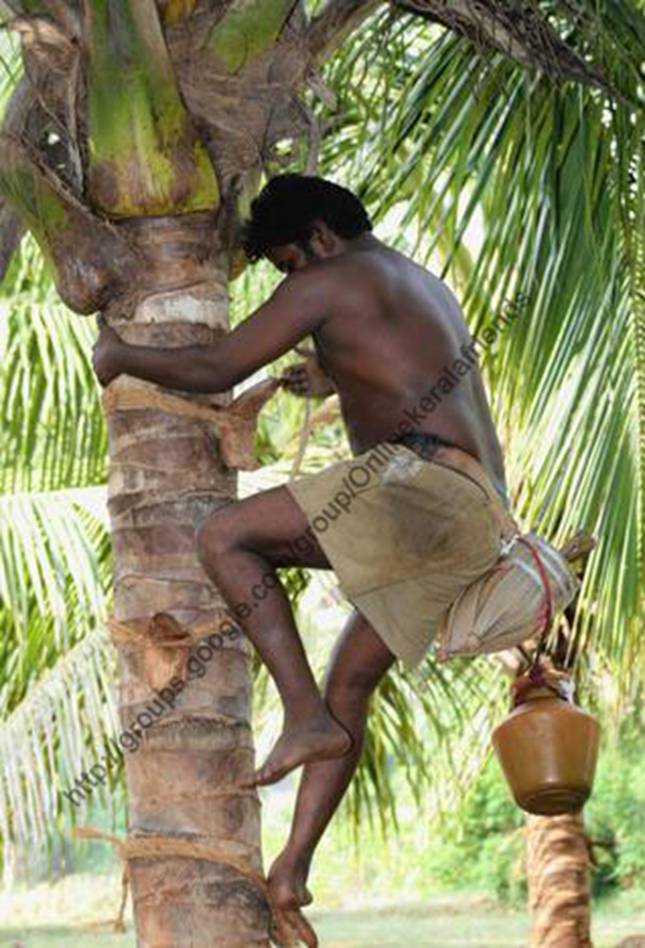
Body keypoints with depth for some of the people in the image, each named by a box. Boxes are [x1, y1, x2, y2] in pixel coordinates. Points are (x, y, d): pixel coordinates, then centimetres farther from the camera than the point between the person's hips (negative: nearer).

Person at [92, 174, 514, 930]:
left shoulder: (330, 281, 3)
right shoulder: (426, 288, 32)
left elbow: (217, 370, 1)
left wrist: (122, 356, 16)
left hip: (421, 484, -10)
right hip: (476, 519, 10)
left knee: (224, 537, -11)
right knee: (348, 682, 12)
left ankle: (307, 717, -16)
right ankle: (292, 869, 7)